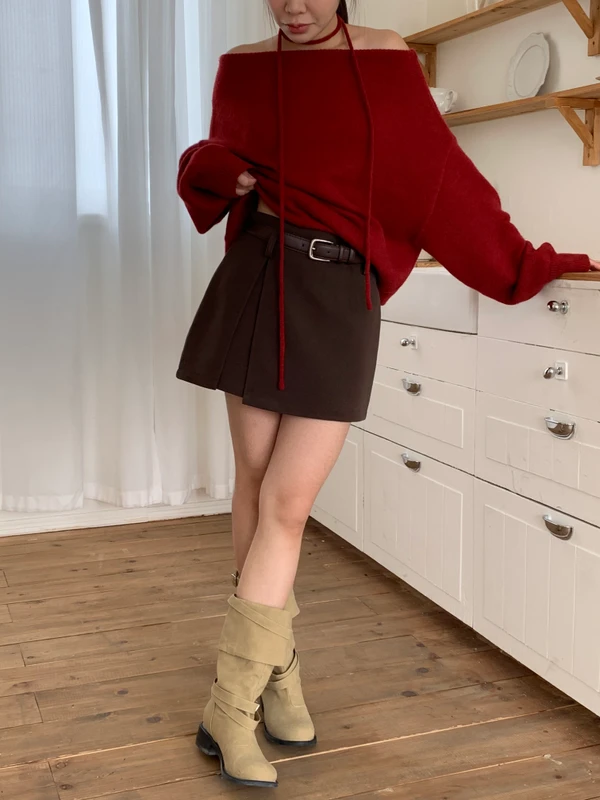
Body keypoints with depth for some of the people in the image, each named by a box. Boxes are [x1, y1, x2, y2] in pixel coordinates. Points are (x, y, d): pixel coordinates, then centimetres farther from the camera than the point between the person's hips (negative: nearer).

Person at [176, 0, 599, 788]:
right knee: (257, 485, 6)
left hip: (341, 298, -2)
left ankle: (230, 711, 6)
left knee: (286, 506, -6)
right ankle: (278, 671, 23)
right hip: (257, 285, 2)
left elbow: (442, 175, 5)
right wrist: (214, 169, -7)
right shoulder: (242, 67, 7)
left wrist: (522, 265, 6)